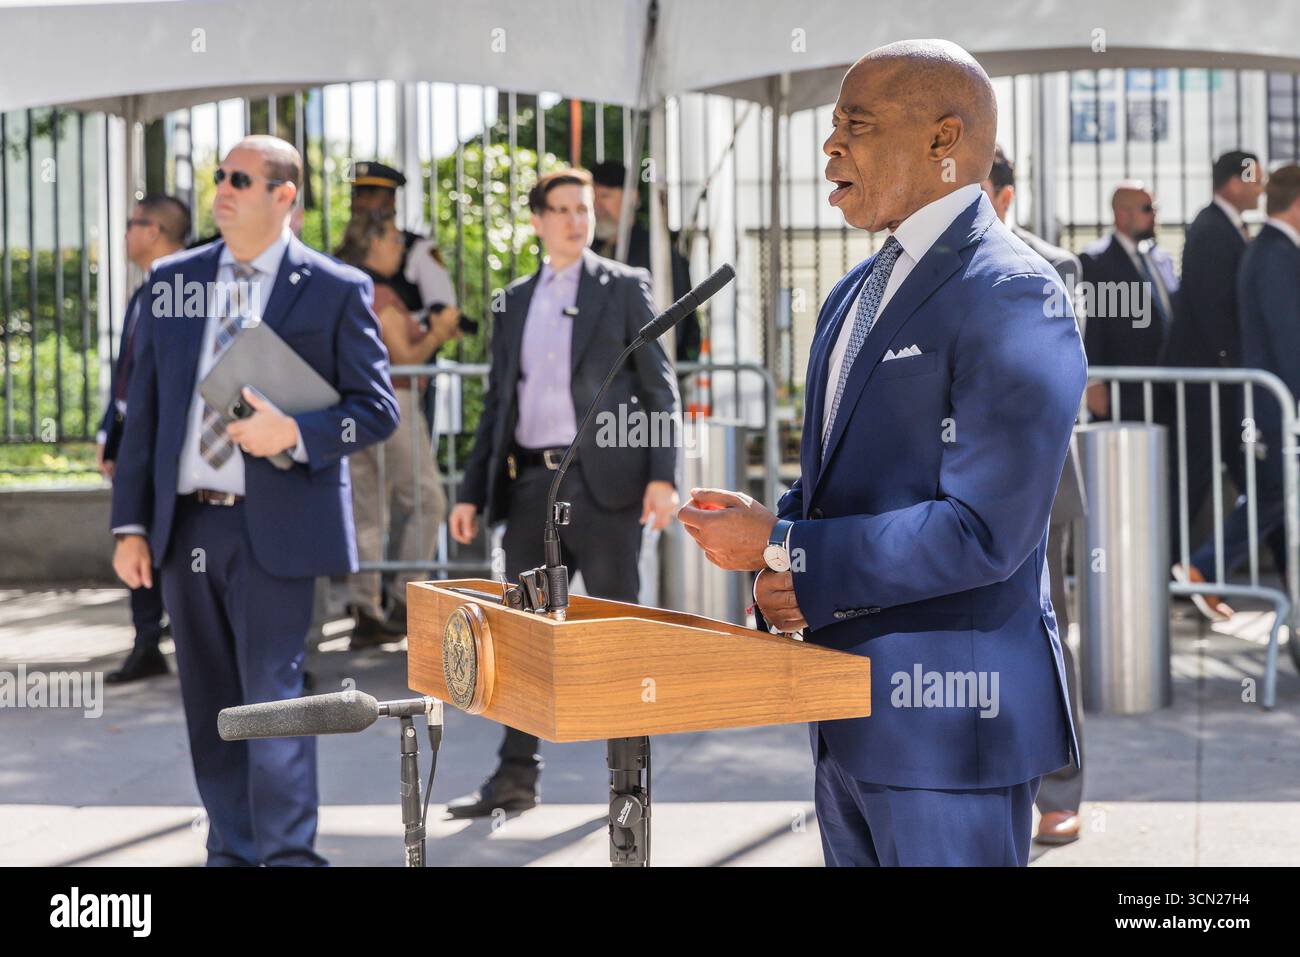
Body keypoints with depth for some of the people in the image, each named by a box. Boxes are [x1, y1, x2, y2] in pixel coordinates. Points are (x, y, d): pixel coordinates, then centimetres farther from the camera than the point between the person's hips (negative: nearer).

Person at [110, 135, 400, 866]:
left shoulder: (335, 289, -1)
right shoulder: (172, 281, 11)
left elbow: (377, 409, -1)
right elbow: (144, 410, 11)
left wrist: (294, 434, -18)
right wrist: (131, 524, 6)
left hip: (274, 529, -4)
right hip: (185, 523, 5)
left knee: (271, 692, -8)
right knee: (210, 704, 11)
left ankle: (288, 854, 1)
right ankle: (231, 852, 22)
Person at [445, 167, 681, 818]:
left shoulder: (624, 287, 5)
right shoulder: (515, 301, 17)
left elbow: (659, 388, 0)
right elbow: (497, 404, 18)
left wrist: (663, 476, -12)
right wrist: (472, 493, 12)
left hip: (604, 479, -4)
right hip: (532, 483, 4)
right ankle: (516, 776, 13)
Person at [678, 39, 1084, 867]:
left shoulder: (1013, 295, -16)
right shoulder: (854, 296, 14)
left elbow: (982, 529, -23)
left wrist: (780, 547, -18)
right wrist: (780, 572, -1)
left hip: (949, 715, -9)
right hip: (851, 714, 9)